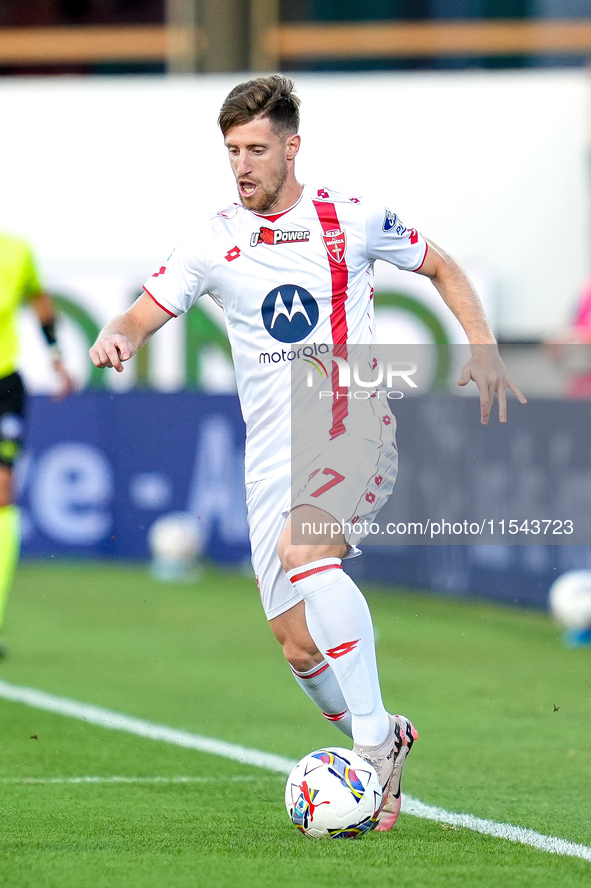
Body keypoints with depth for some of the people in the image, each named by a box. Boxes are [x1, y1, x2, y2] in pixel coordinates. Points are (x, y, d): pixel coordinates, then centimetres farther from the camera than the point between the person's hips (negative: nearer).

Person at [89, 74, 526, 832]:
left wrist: (482, 347, 2)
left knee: (302, 549, -33)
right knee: (296, 640, -3)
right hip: (273, 451, 4)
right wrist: (116, 338, -16)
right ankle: (382, 743, 24)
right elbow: (141, 317, 8)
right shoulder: (213, 240, 6)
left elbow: (441, 270, 16)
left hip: (353, 426, -4)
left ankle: (373, 737, -28)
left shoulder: (353, 219, 1)